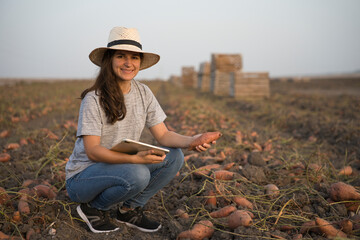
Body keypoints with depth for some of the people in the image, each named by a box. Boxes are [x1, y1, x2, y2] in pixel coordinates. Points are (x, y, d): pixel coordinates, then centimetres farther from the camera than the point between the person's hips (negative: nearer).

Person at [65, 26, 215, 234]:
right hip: (83, 176, -6)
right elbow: (92, 151, -23)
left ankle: (129, 209, 3)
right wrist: (135, 158, -37)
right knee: (137, 175, -34)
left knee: (174, 157, -13)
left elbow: (163, 135, -4)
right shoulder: (94, 98, -19)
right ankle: (94, 208, -3)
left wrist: (192, 141, -24)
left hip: (124, 167, 6)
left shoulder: (143, 93, -1)